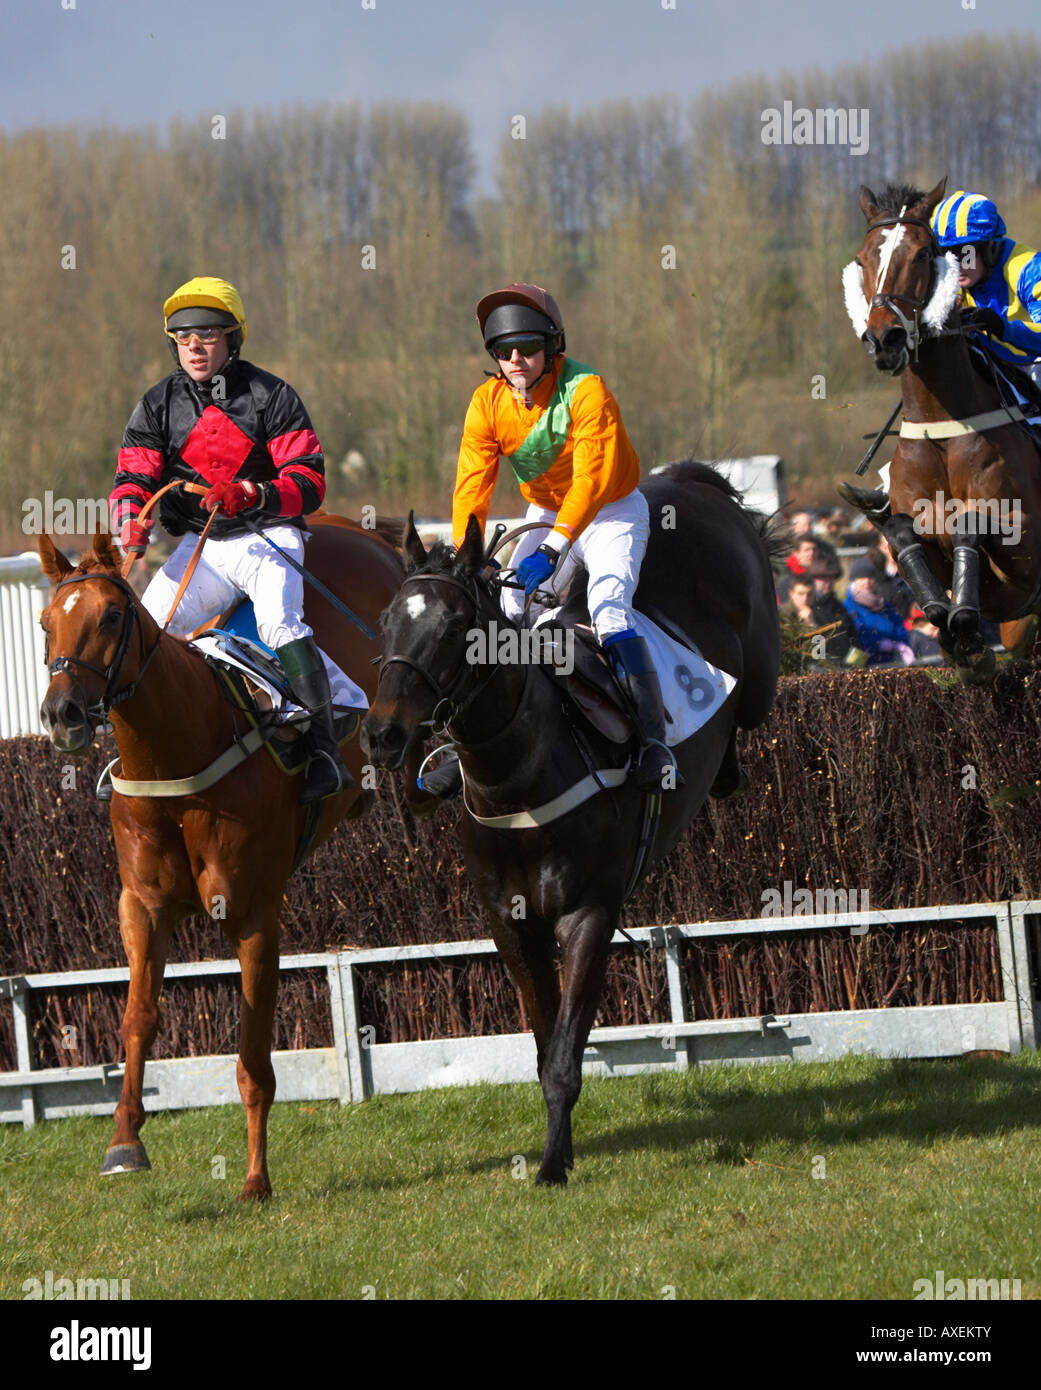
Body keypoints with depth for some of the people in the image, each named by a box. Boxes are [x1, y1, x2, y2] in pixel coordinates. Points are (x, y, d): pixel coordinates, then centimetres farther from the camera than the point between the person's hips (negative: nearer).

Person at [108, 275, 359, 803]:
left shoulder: (270, 395, -3)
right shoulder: (157, 406, 7)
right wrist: (131, 520, -22)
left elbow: (308, 480, -8)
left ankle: (324, 749, -32)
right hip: (198, 546, 4)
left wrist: (251, 496, -27)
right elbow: (133, 478, 2)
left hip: (267, 535, -4)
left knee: (279, 619, -31)